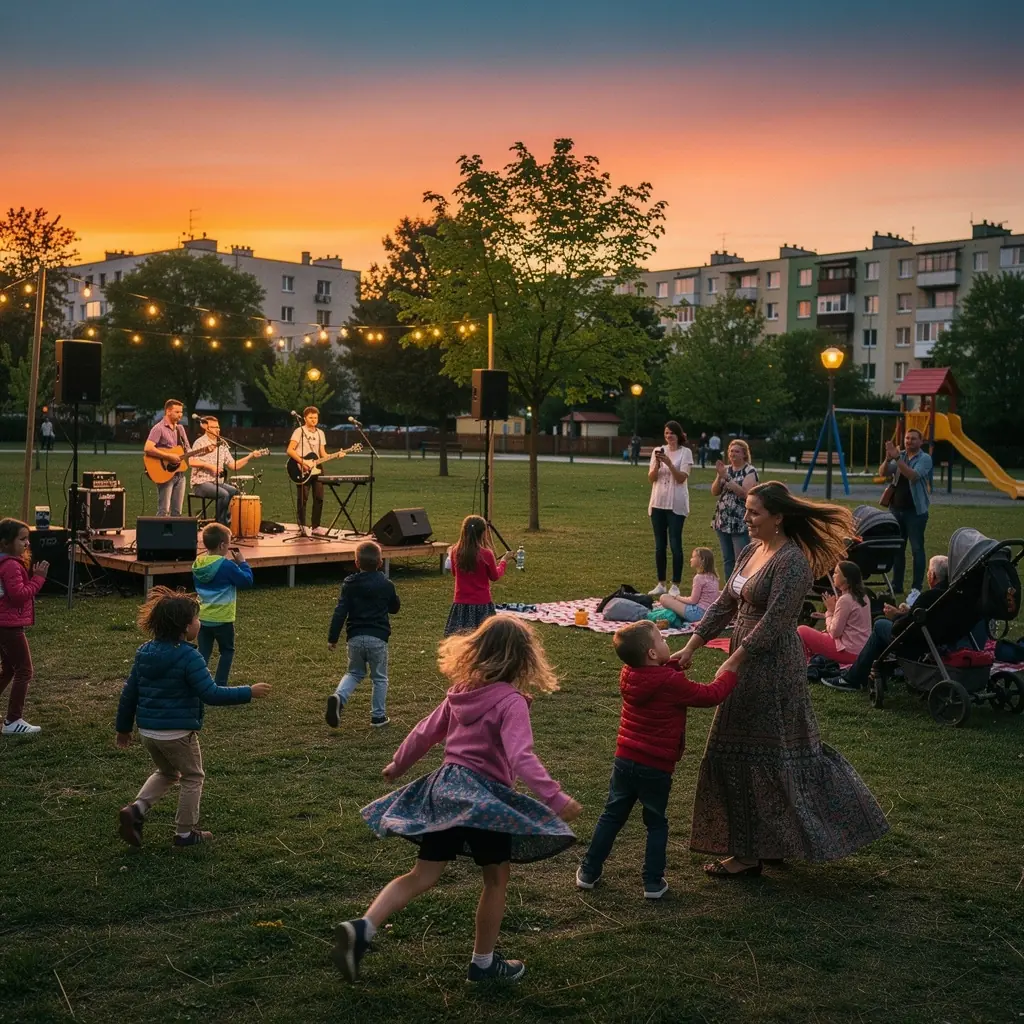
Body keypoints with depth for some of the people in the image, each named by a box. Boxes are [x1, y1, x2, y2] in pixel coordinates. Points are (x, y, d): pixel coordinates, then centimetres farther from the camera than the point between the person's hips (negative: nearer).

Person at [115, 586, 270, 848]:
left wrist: (123, 727, 19)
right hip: (177, 732, -7)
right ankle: (185, 833, 21)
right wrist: (249, 692, -15)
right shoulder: (188, 657, -19)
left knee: (166, 773, 28)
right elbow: (211, 694, -23)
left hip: (148, 730, 7)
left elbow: (129, 692, 9)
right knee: (192, 777, 15)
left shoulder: (144, 652, 3)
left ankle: (136, 810, 8)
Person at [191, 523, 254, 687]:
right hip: (222, 618, -5)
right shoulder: (227, 566, -19)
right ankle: (219, 685, 11)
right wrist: (242, 562, -2)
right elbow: (246, 581, -14)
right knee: (227, 651, 13)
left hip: (202, 617, 5)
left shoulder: (197, 564, 1)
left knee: (204, 652, 12)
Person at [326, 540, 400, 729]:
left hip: (355, 637, 1)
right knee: (379, 677, 14)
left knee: (354, 672, 19)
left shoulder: (349, 584, 0)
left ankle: (339, 697, -8)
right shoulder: (386, 585, -1)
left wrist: (332, 637, 0)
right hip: (378, 638, -1)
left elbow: (340, 612, -5)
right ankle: (378, 715, 16)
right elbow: (395, 608, 15)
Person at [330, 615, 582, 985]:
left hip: (445, 789, 6)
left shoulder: (460, 692, 6)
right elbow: (521, 757, -28)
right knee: (496, 879, 14)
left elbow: (425, 732, 16)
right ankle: (483, 963, 24)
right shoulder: (511, 702, -16)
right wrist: (556, 799, -30)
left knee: (422, 876, 9)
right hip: (486, 797, -6)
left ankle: (362, 928, -8)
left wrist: (398, 765, 30)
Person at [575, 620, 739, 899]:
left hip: (624, 760, 5)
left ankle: (589, 872, 22)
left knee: (612, 816, 17)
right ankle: (653, 882, 15)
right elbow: (711, 695, -8)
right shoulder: (672, 682, -19)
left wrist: (673, 663, 9)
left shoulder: (628, 674, 0)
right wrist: (727, 673, 7)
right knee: (656, 824, 12)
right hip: (656, 768, -5)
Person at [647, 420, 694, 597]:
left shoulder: (685, 452, -2)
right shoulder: (658, 451, 8)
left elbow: (681, 478, -10)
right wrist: (657, 464, -14)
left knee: (675, 544, -4)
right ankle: (661, 584, 14)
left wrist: (669, 463, -22)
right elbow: (651, 478, 3)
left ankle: (675, 586, 0)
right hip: (658, 503, 4)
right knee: (659, 545, 7)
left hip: (676, 504, -4)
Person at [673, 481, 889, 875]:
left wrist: (730, 667, -21)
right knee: (785, 752, 17)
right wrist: (690, 647, 4)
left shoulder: (792, 562, -19)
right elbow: (724, 605, 10)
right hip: (750, 664, 9)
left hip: (771, 669, -9)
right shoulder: (752, 551, 8)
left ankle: (747, 854, 12)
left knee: (749, 755, -1)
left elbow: (771, 623, -22)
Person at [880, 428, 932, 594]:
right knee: (897, 548, 9)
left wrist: (897, 458, -29)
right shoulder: (899, 456, 7)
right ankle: (896, 585, 16)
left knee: (917, 549, -1)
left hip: (916, 511, -5)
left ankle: (917, 587, 2)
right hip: (896, 509, 5)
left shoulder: (925, 458, -6)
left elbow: (913, 475, -23)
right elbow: (882, 473, -5)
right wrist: (888, 459, -24)